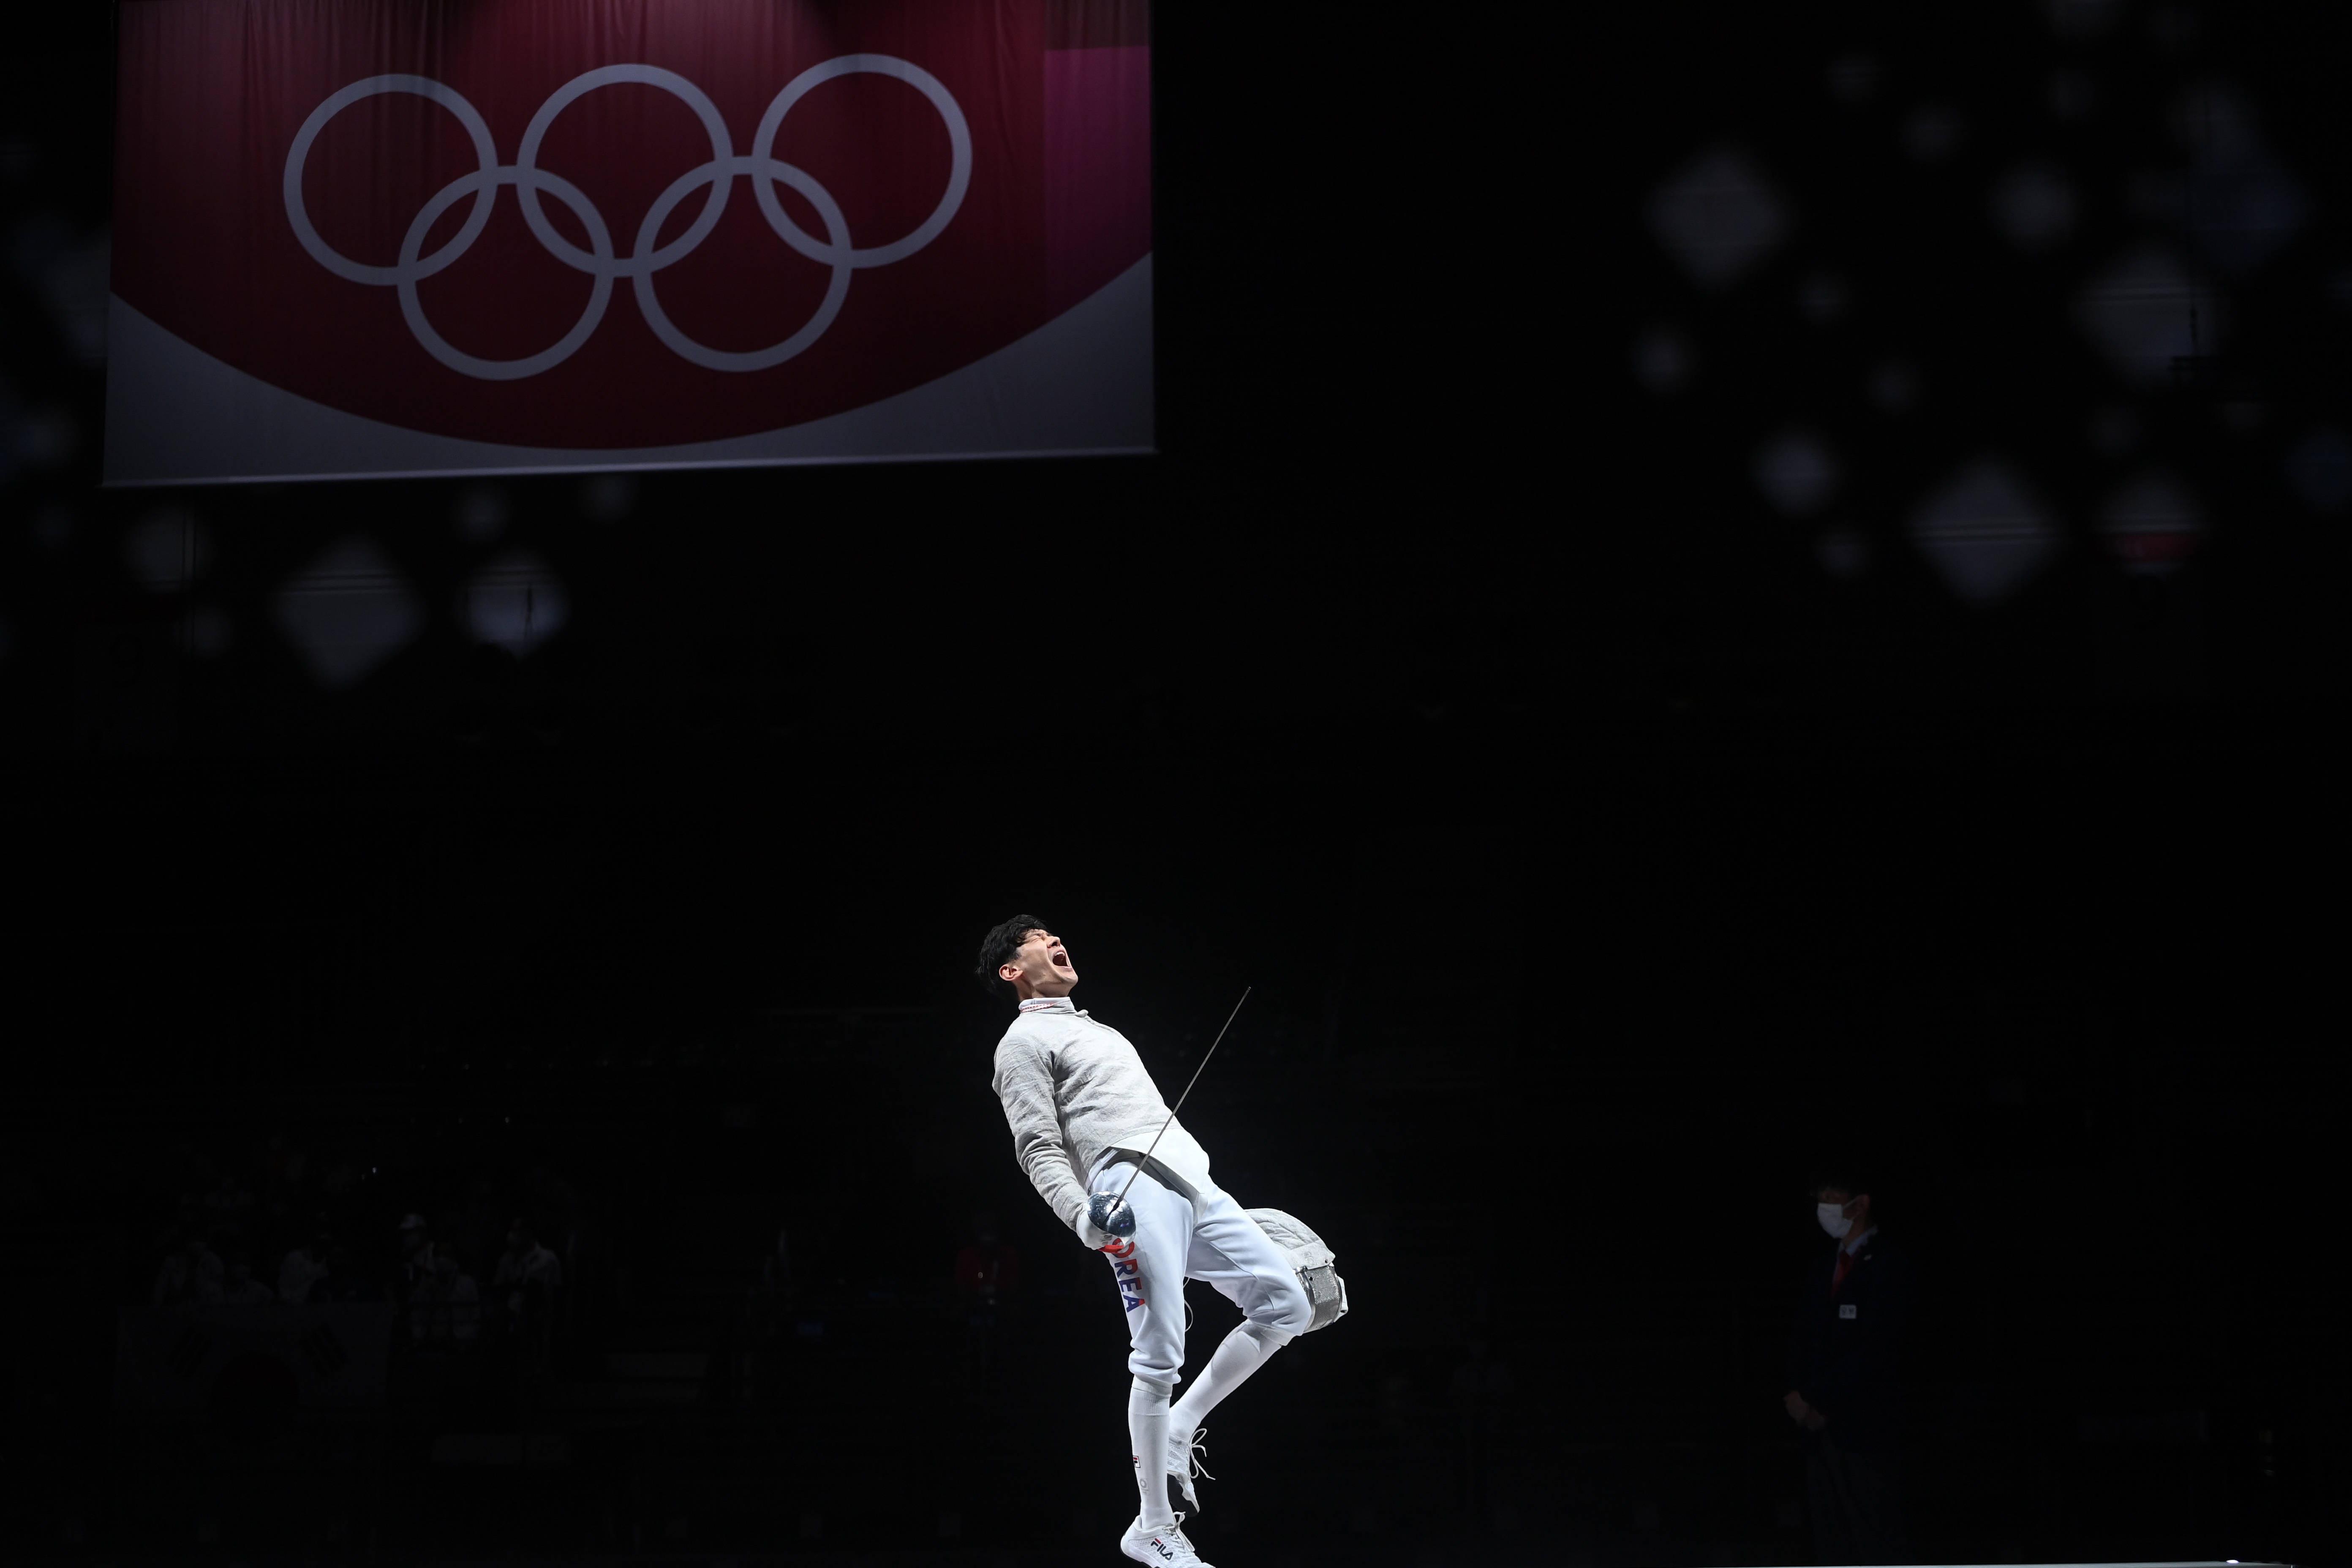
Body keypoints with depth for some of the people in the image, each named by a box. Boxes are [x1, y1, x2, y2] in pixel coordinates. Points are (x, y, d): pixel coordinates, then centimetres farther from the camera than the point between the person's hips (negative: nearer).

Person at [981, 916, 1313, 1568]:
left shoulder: (1097, 1030, 32)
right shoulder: (1024, 1042, 6)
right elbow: (1039, 1149, -4)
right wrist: (1084, 1216, -20)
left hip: (1192, 1181, 8)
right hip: (1133, 1192, -8)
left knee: (1286, 1307, -2)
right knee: (1160, 1361, -10)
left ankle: (1178, 1430, 9)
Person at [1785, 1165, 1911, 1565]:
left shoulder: (1886, 1265, -6)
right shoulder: (1822, 1270, 18)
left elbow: (1874, 1348, -13)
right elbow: (1802, 1338, 15)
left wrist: (1822, 1401, -12)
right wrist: (1799, 1394, -3)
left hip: (1865, 1426, -7)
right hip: (1821, 1426, 7)